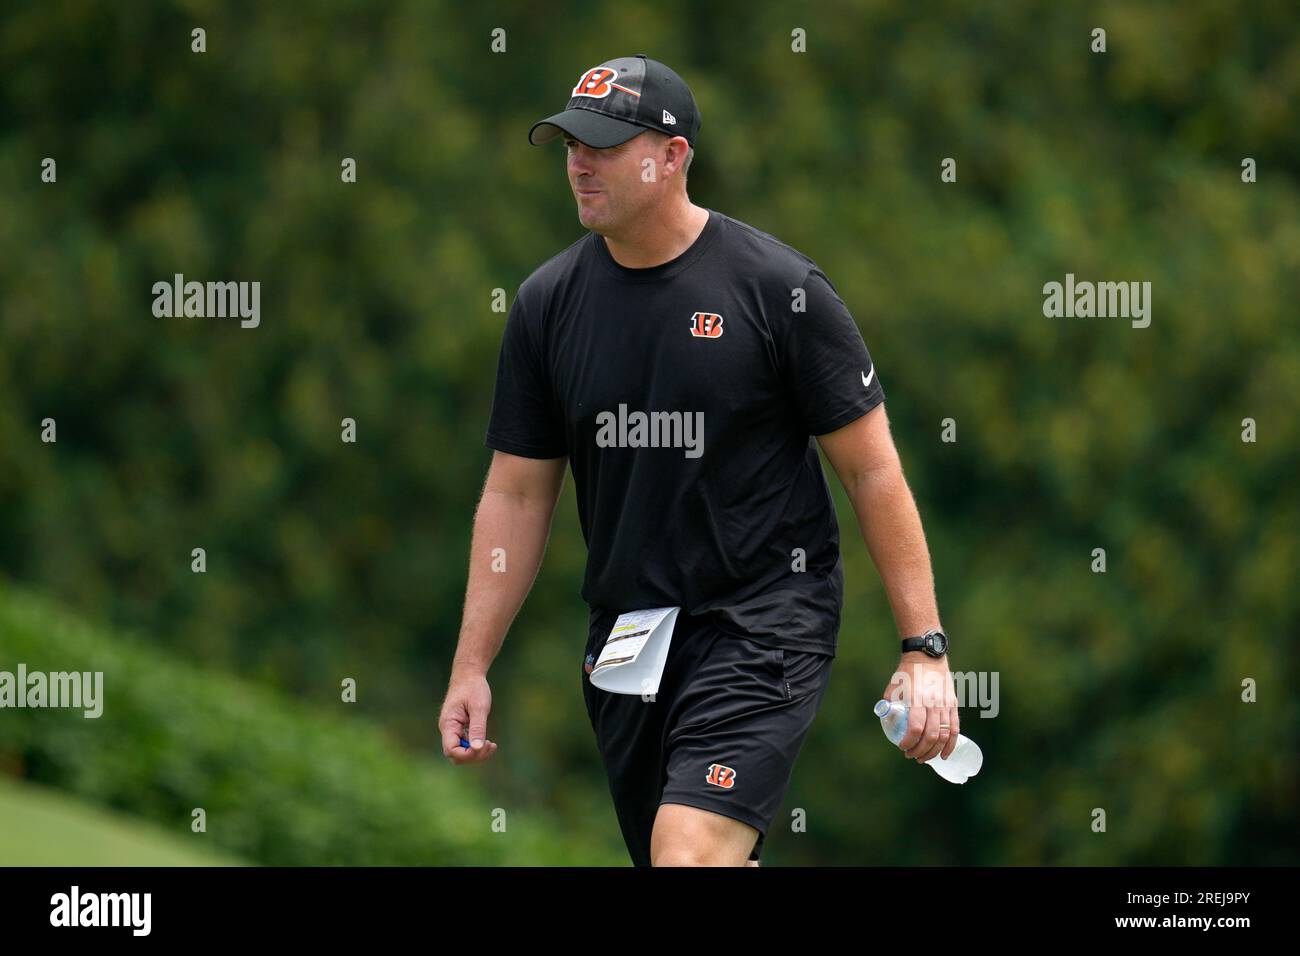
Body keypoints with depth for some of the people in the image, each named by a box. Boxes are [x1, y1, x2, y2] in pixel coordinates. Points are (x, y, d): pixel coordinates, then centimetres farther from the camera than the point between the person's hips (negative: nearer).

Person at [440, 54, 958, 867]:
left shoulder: (779, 288, -8)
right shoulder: (548, 302, 4)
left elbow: (873, 471, -5)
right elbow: (518, 494, 11)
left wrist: (925, 648, -9)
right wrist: (472, 664, 6)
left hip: (764, 624, -5)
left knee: (688, 857, -23)